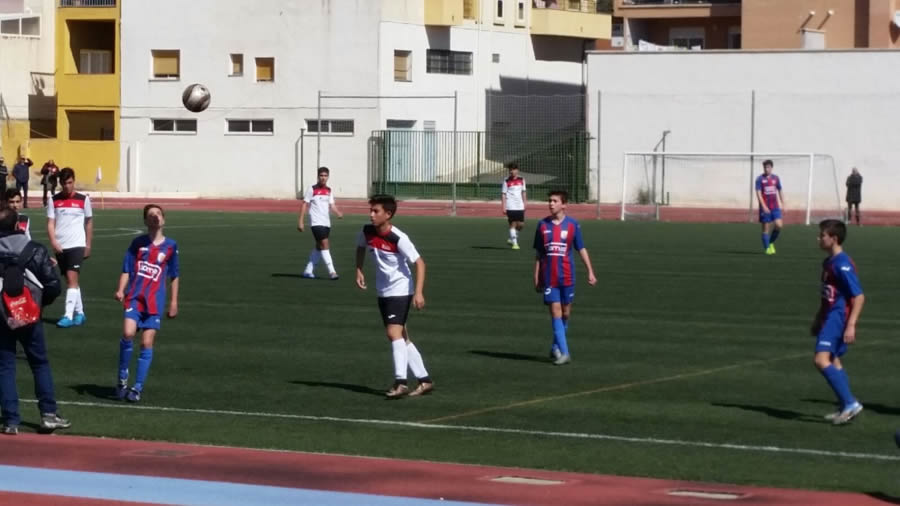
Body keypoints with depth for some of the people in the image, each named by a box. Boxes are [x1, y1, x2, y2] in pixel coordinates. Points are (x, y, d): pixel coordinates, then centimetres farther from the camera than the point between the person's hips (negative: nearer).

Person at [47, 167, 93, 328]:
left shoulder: (83, 199, 1)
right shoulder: (54, 200, 5)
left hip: (77, 245, -3)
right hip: (60, 247, 3)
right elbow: (50, 223, 2)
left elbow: (89, 222, 10)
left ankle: (69, 316, -19)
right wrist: (53, 242, -13)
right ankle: (79, 313, 24)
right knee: (70, 280, 12)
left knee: (72, 279, -15)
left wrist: (88, 245, 10)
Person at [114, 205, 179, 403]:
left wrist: (174, 301, 13)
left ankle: (138, 388, 6)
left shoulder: (170, 245, 8)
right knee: (128, 333, -20)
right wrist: (121, 290, -9)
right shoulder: (138, 243, 6)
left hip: (155, 301, 1)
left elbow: (174, 275, 16)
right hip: (135, 297, -1)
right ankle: (122, 379, -4)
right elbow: (126, 270, 7)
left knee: (147, 343, -2)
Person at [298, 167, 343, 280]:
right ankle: (332, 271, -16)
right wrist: (300, 221, -9)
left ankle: (308, 270, 21)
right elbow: (304, 205, -4)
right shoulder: (312, 189, -5)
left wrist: (338, 212, -11)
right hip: (316, 222, -7)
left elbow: (332, 205, 11)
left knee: (319, 247, 11)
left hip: (326, 223, 7)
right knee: (324, 244, -15)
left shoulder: (329, 191, 11)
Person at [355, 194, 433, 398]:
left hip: (400, 291, -8)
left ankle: (400, 382, -22)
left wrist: (418, 292, -27)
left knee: (394, 332, -21)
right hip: (383, 292, 8)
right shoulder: (367, 232, -4)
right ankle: (424, 380, 20)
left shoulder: (399, 238, -22)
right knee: (401, 337, 11)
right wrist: (359, 270, 7)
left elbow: (419, 263, -19)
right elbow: (360, 248, 20)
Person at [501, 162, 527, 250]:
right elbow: (503, 195, -3)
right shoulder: (506, 181, -3)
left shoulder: (521, 180, 8)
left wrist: (524, 204, 12)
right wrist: (503, 207, -9)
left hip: (520, 206, 4)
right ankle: (514, 243, -2)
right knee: (513, 224, -7)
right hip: (510, 207, -4)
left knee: (521, 224, 3)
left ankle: (512, 239, 24)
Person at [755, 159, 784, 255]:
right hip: (765, 208, -3)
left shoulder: (775, 178, 8)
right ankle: (767, 248, 9)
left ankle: (771, 242, 11)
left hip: (775, 207, 3)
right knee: (766, 228, -1)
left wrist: (783, 204, 13)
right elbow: (758, 193, -10)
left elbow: (780, 191, 18)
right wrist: (764, 206, -20)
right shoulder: (760, 179, -4)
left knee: (779, 225, -11)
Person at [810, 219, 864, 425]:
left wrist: (851, 325, -24)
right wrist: (818, 319, 28)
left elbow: (859, 296, -20)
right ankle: (845, 409, 20)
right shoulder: (829, 262, 13)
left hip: (838, 318, -11)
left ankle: (850, 403, -20)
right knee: (833, 362, 14)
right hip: (829, 316, 11)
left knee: (821, 360, -21)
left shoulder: (843, 264, -17)